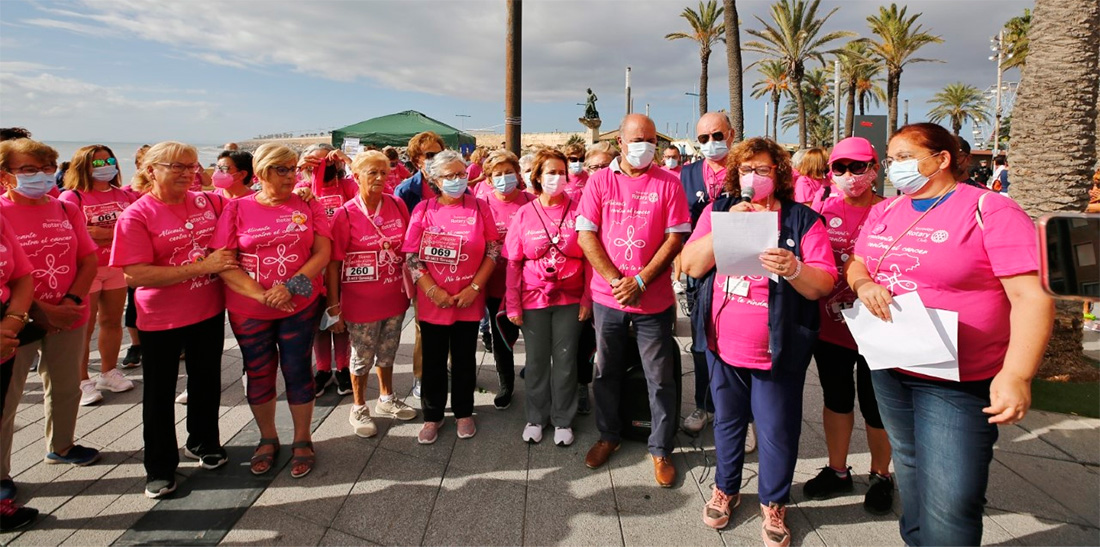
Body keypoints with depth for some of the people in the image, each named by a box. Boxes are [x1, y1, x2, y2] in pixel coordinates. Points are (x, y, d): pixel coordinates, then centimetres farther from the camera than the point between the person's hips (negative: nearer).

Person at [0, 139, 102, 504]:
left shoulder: (66, 210, 5)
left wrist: (71, 301, -9)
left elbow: (88, 260, 4)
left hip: (68, 318, 5)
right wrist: (39, 311, -18)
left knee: (66, 388, 19)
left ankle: (60, 446, 39)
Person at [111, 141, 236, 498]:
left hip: (209, 311, 4)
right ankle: (160, 467, 28)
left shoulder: (208, 202, -1)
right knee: (160, 392, 11)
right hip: (161, 319, -4)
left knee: (206, 381, 19)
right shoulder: (136, 215, -12)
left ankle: (203, 443, 41)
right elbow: (135, 275, -20)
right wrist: (202, 266, -24)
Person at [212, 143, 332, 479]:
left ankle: (302, 442, 25)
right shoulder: (237, 209, -1)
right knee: (259, 374, 12)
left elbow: (323, 253, -5)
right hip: (248, 310, 1)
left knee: (297, 371, 6)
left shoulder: (308, 206, 1)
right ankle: (267, 439, 33)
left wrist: (290, 287, -17)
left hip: (300, 305, 0)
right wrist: (261, 294, -17)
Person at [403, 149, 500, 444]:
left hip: (469, 301, 0)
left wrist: (474, 287, -9)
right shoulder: (423, 209, -1)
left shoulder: (479, 207, 0)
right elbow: (411, 257, -2)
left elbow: (493, 251, -1)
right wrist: (432, 290, -11)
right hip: (432, 301, 0)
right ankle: (433, 416, 27)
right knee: (434, 360, 11)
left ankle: (464, 413, 30)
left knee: (464, 359, 12)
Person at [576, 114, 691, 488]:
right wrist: (616, 280, -12)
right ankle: (608, 435, 35)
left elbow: (675, 237, -4)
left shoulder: (667, 183, 0)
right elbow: (586, 234, -3)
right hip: (607, 296, 1)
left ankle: (661, 449, 24)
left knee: (660, 379, 7)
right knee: (606, 371, 15)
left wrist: (640, 281, -13)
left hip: (654, 299, -1)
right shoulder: (600, 181, 2)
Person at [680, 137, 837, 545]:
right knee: (727, 419, 18)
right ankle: (725, 488, 40)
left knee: (776, 429, 9)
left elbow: (824, 284, -8)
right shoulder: (718, 211, 4)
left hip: (777, 349, -2)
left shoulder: (803, 219, -3)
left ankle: (773, 503, 32)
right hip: (724, 343, 2)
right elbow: (691, 265, -6)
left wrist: (794, 269, -29)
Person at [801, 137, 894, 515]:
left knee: (876, 405, 11)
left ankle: (880, 476, 36)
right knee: (836, 399, 17)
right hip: (830, 325, 3)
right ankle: (837, 471, 36)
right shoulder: (823, 210, 0)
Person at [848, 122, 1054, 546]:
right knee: (909, 466, 21)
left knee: (949, 504, -7)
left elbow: (1032, 296, -17)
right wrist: (864, 283, -9)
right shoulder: (884, 212, 7)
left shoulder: (991, 211, -12)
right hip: (889, 368, 6)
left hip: (957, 382, -6)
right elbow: (856, 265, 16)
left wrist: (1016, 374, -26)